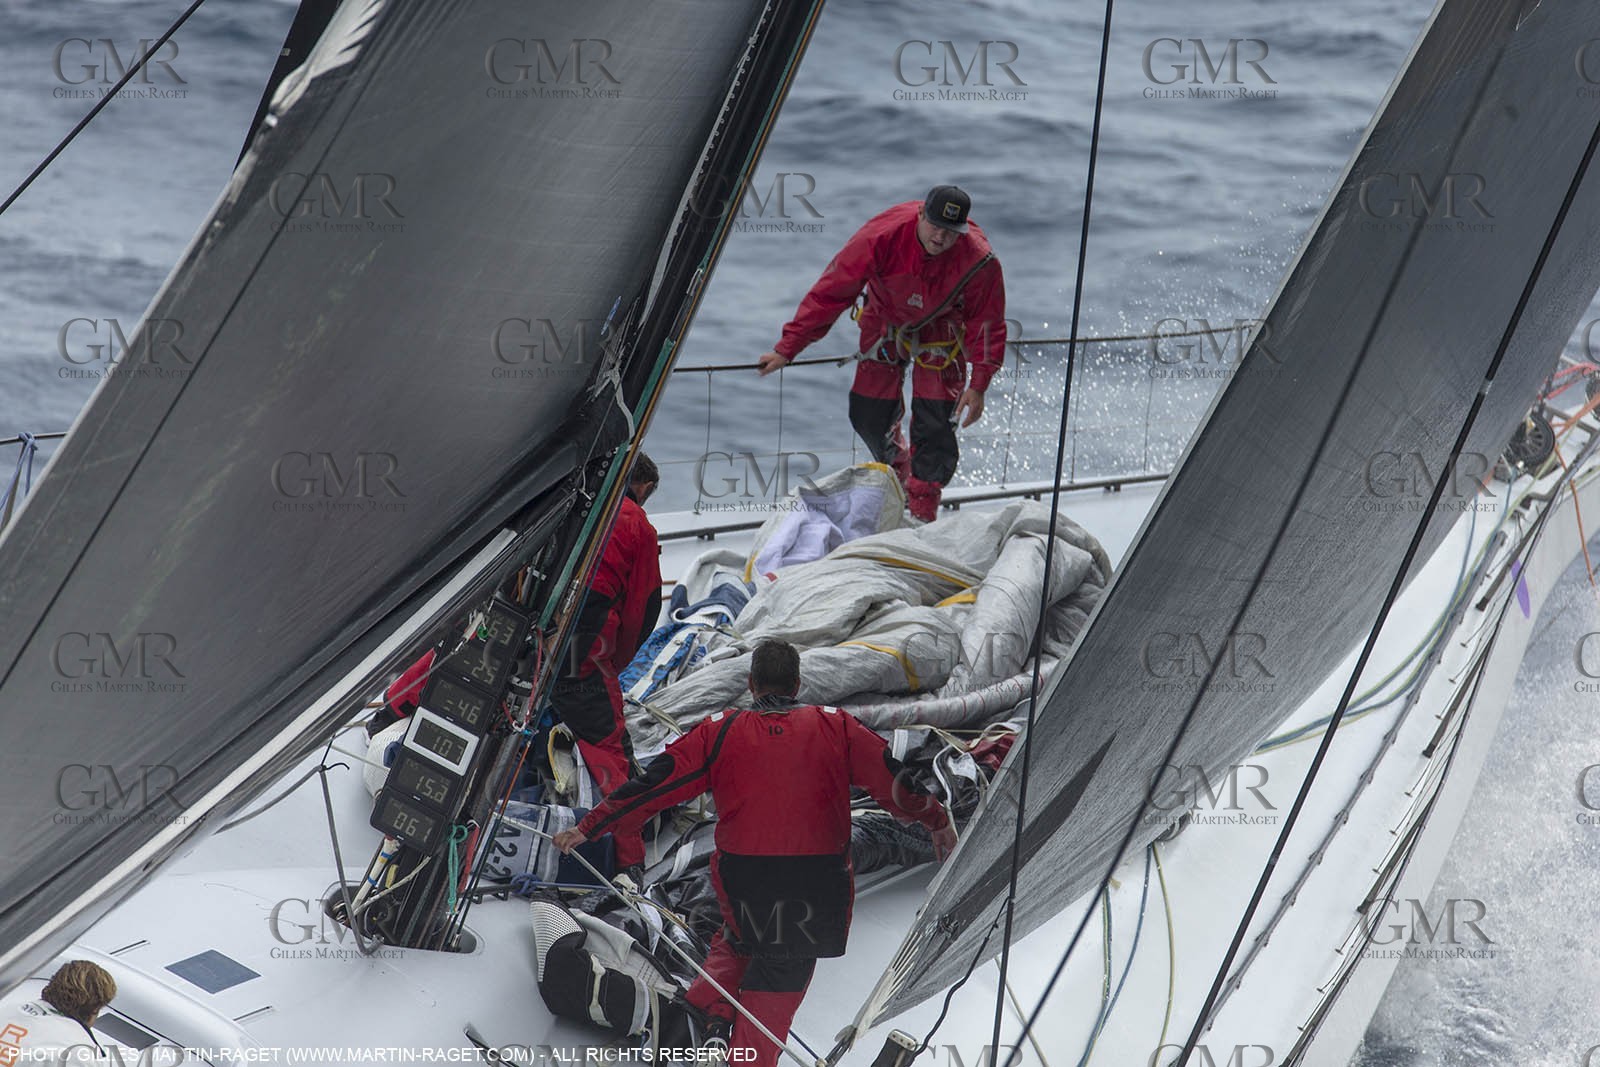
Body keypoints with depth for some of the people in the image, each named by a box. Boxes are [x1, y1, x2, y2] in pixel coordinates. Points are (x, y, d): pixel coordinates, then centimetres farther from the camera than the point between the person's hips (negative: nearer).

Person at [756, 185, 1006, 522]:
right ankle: (897, 473, 33)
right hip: (885, 321, 1)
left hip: (940, 329, -1)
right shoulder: (881, 236, -35)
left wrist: (979, 384, -19)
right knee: (869, 416, 0)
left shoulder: (978, 260, -32)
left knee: (935, 424, -9)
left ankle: (922, 515, 10)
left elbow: (987, 321, -16)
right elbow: (830, 291, -28)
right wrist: (787, 349, -27)